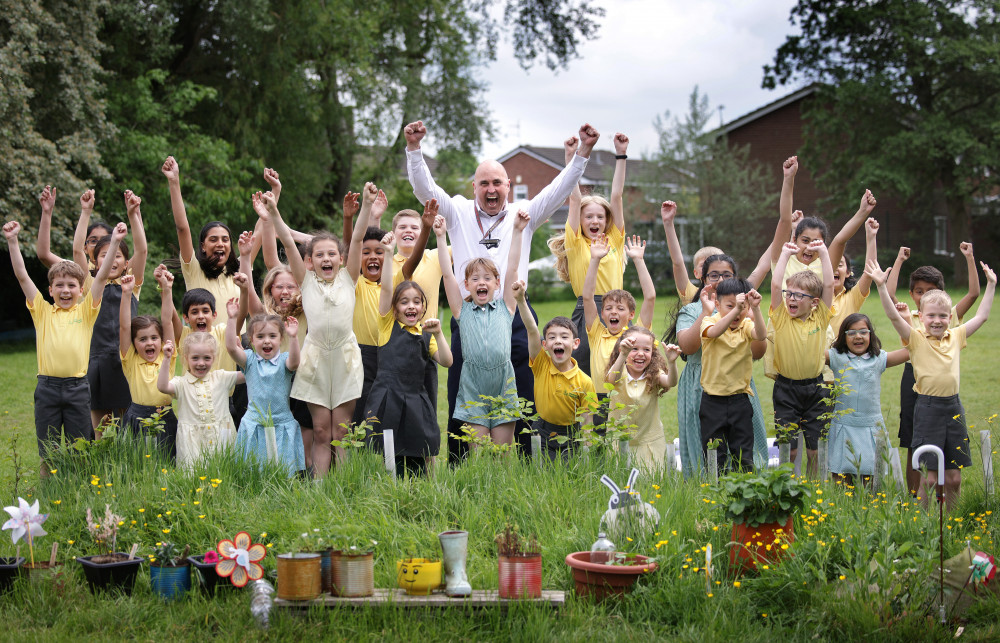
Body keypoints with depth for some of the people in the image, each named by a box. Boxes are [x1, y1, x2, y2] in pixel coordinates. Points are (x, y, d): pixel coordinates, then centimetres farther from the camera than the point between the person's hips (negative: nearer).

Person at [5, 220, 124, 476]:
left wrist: (114, 243, -10)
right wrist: (12, 241, -6)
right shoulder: (42, 311, 7)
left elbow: (102, 276, -2)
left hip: (77, 387, 0)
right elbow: (21, 275, 2)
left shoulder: (85, 311, 6)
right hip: (47, 385, 1)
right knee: (47, 449, 8)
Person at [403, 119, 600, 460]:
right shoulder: (459, 213, 10)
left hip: (515, 319, 0)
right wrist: (414, 147, -15)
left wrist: (583, 151, -7)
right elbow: (424, 187, 0)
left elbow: (559, 189, 5)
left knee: (522, 402, 1)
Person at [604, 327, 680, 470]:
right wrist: (623, 355, -48)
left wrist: (671, 362, -44)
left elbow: (671, 382, -23)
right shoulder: (620, 373, -7)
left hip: (651, 442, 1)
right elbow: (612, 379, -31)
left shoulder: (654, 375, -3)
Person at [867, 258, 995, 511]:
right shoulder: (916, 338, -4)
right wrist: (881, 286, -28)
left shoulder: (956, 337, 8)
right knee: (929, 476, -3)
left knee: (954, 476, 8)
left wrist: (991, 285, 19)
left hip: (953, 406, 4)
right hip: (927, 407, -4)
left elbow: (981, 316, 19)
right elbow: (894, 317, -18)